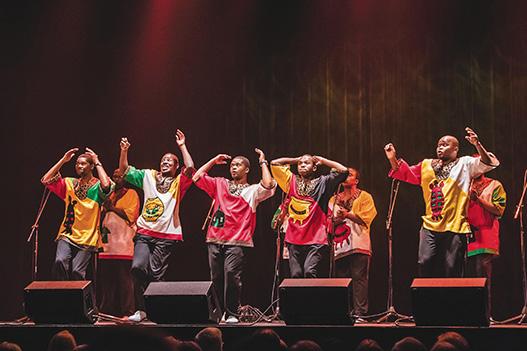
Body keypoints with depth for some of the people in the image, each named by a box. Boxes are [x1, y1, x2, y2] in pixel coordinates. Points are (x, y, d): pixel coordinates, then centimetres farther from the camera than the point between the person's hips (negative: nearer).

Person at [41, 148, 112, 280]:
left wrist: (97, 162, -12)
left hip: (87, 239, -3)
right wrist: (63, 160, 1)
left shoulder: (97, 186, 1)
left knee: (77, 271, -14)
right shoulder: (70, 183, 13)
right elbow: (46, 180, 3)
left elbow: (106, 186, -24)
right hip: (67, 235, 3)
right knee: (60, 262, -23)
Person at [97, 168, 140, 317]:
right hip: (107, 244, 6)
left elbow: (130, 215, -7)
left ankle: (127, 311, -6)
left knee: (123, 278, -7)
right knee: (105, 279, 4)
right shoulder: (109, 195, 23)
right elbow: (101, 217, 24)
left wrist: (112, 208, -6)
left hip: (123, 245, -6)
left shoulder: (131, 194, 6)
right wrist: (104, 209, 5)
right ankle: (106, 309, 8)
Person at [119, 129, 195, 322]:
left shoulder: (178, 182, 8)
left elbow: (190, 168, -10)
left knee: (155, 273, -4)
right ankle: (140, 309, -7)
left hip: (166, 235, -2)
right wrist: (124, 151, -1)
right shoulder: (148, 176, 17)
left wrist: (182, 146, -3)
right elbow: (124, 170, 14)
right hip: (145, 232, 2)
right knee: (138, 267, -15)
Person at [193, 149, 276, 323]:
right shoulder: (220, 184, 21)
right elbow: (197, 177, 17)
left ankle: (231, 314, -12)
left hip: (237, 241, -4)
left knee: (231, 274, -19)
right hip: (215, 239, 4)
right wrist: (214, 161, 20)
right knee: (216, 277, 1)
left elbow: (268, 185, -8)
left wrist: (263, 162, 3)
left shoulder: (253, 191, 11)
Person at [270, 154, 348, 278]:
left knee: (310, 272, -21)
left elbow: (343, 171, 0)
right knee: (296, 275, -3)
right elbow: (274, 163, 19)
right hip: (294, 240, 3)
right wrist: (296, 159, 21)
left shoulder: (322, 183, 8)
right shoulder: (292, 181, 17)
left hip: (316, 240, -3)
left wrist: (321, 160, 10)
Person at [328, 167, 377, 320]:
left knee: (359, 278, -8)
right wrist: (336, 220, -6)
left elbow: (365, 218, -6)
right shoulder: (334, 199, 21)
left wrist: (347, 214, -7)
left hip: (358, 244, -4)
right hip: (340, 245, 4)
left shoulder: (364, 197, 7)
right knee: (340, 279, 2)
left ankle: (359, 314, -10)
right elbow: (328, 220, 14)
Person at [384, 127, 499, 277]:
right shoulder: (427, 165, 18)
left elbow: (487, 163, -8)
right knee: (425, 262, -9)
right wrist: (393, 160, 5)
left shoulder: (465, 164, 6)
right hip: (430, 226, 4)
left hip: (455, 227, -4)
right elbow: (407, 174, 22)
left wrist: (477, 144, -24)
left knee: (452, 270, -2)